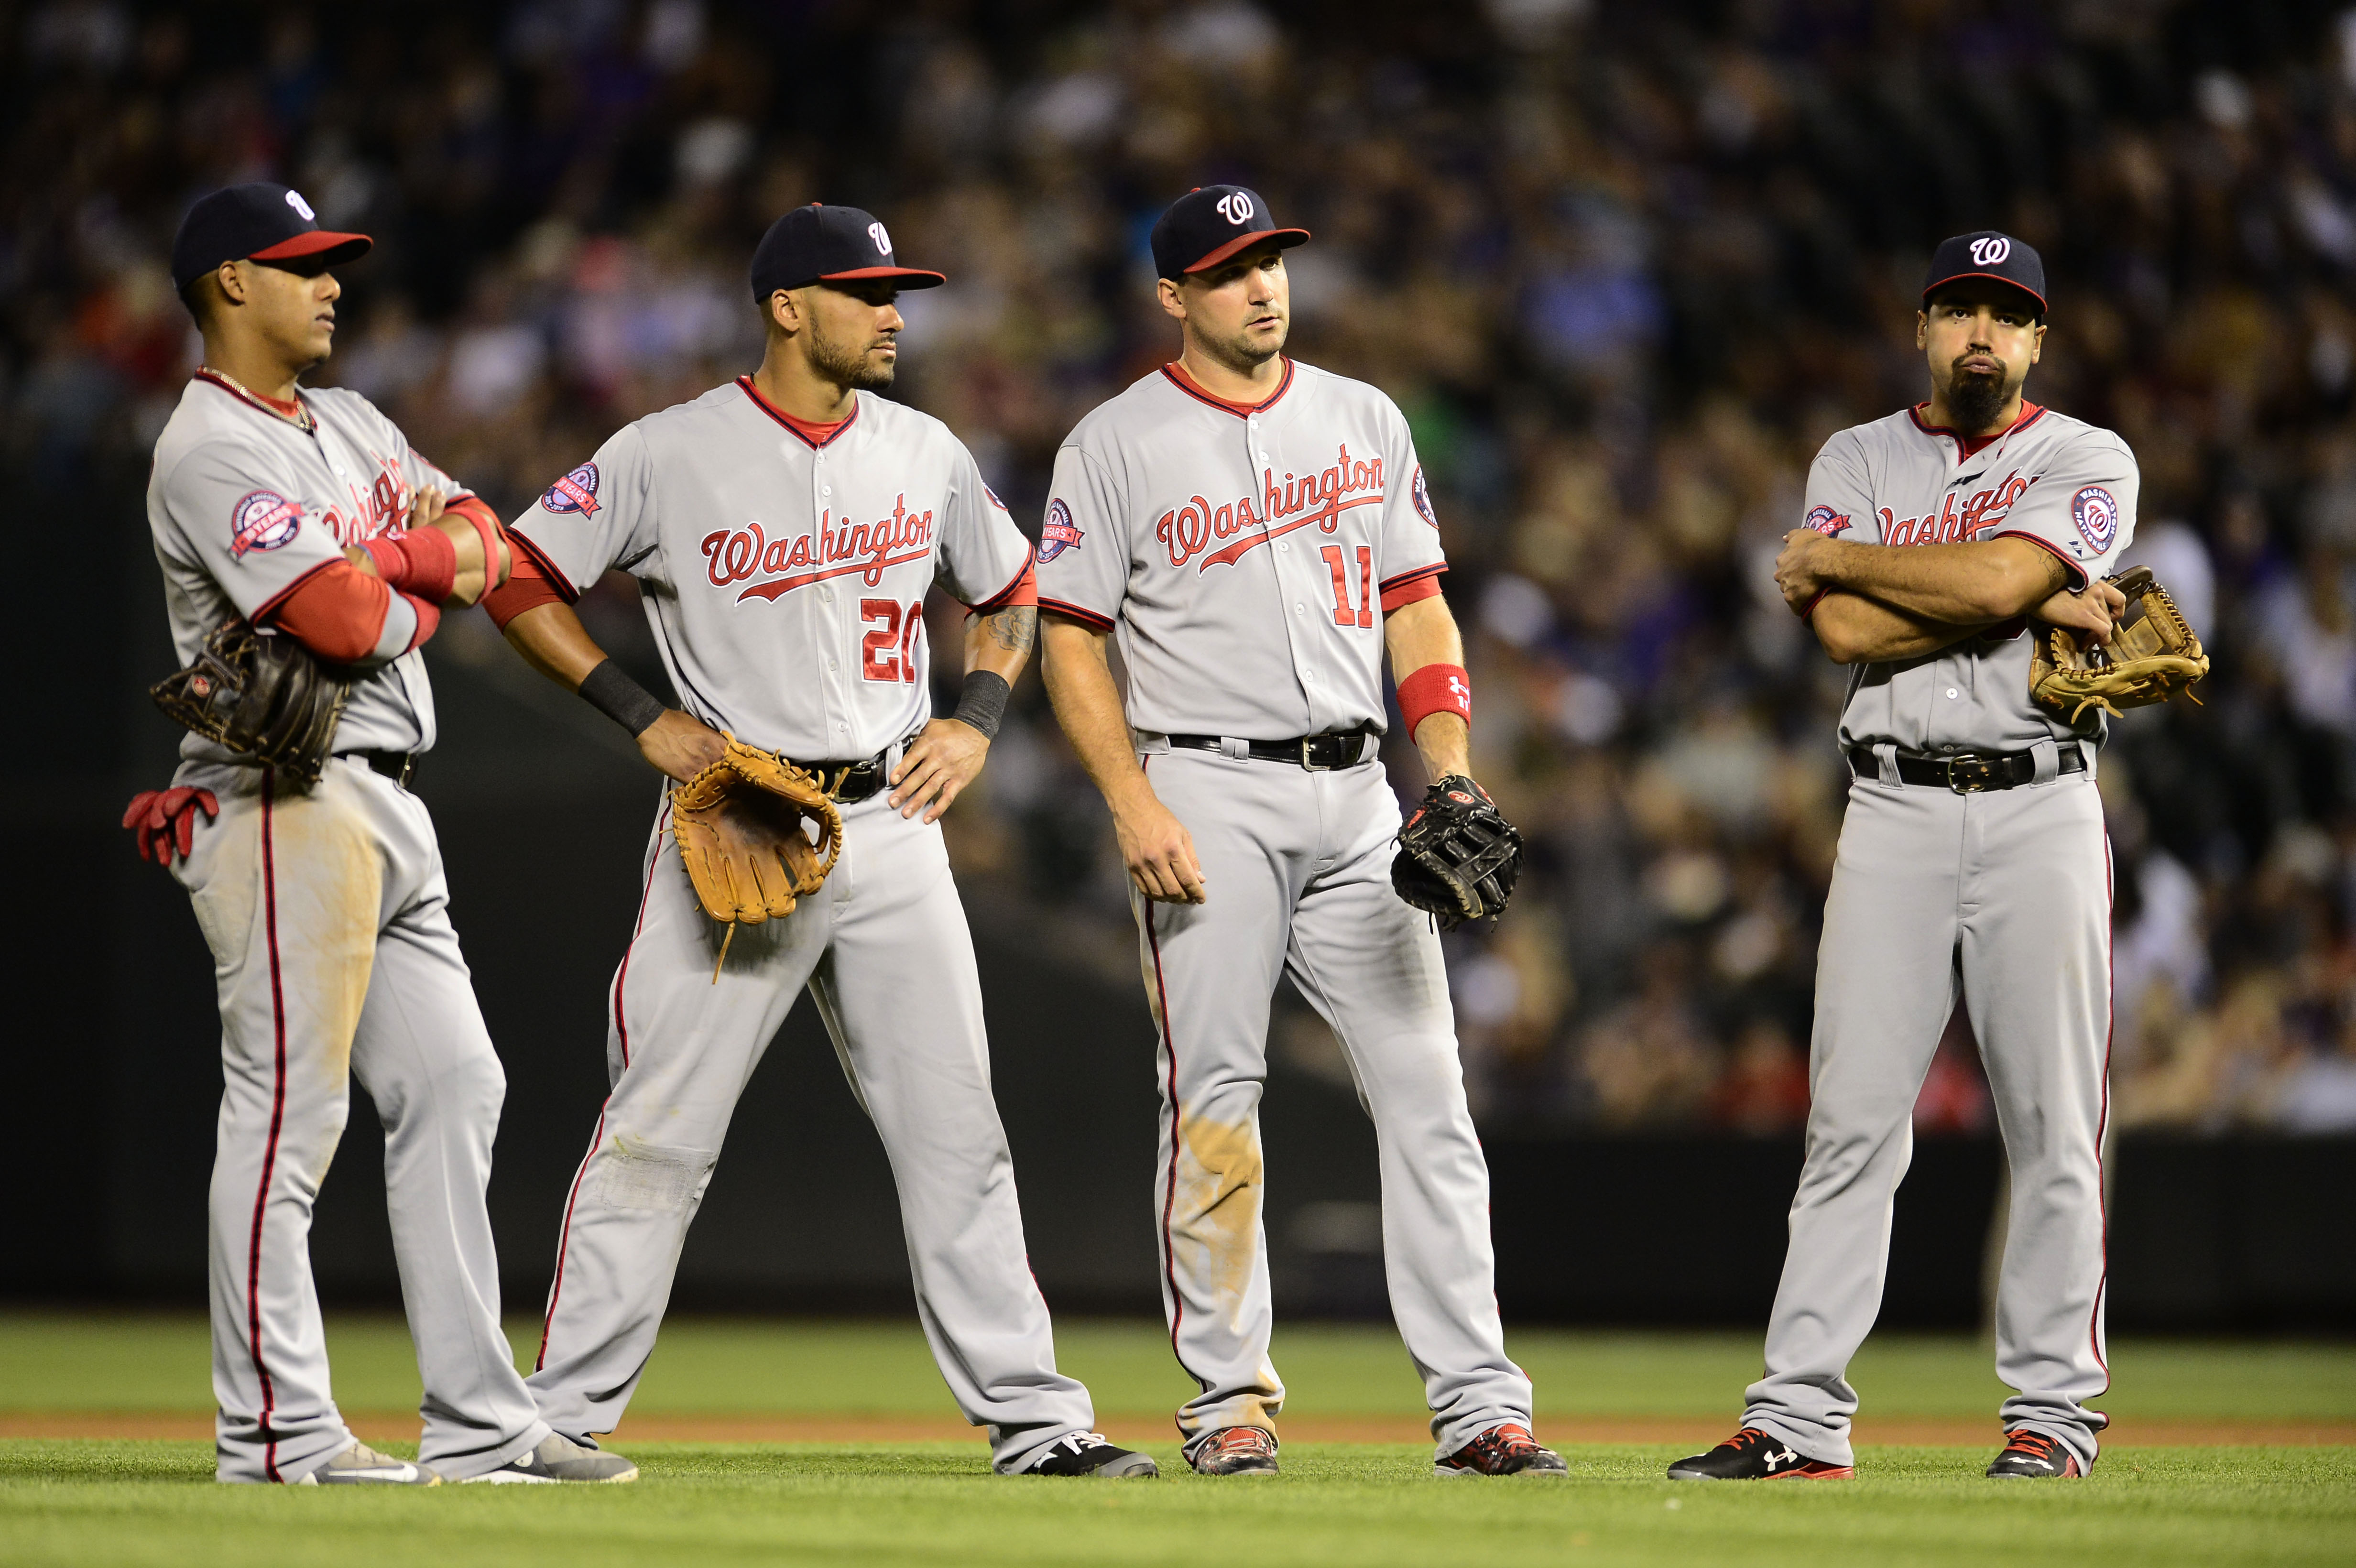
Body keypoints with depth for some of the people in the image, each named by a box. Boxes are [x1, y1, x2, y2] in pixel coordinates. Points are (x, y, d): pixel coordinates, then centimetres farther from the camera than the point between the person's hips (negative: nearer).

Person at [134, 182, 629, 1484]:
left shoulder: (351, 427, 20)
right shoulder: (212, 450, -11)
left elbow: (482, 546, 10)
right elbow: (340, 619, -22)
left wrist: (381, 558, -10)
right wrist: (417, 599, 0)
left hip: (384, 811, 10)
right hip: (287, 805, -10)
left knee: (452, 1088, 8)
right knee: (288, 1111, -9)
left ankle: (478, 1425, 10)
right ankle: (276, 1431, -8)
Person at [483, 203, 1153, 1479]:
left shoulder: (925, 454, 9)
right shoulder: (669, 455, -6)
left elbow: (1010, 593, 23)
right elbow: (521, 580, -2)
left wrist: (976, 719, 6)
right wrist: (643, 717, -8)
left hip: (888, 828, 4)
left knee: (956, 1130, 3)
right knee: (658, 1132, -4)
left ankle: (1031, 1418, 6)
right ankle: (561, 1413, 3)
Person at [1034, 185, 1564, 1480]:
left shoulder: (1364, 421, 13)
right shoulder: (1117, 445, 1)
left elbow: (1416, 607, 14)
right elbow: (1070, 643, -1)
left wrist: (1453, 774, 0)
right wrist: (1136, 810, -13)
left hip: (1355, 794, 4)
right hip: (1208, 797, -4)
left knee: (1426, 1091, -3)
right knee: (1215, 1098, -3)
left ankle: (1477, 1404, -4)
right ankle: (1230, 1400, 5)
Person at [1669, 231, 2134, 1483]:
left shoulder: (2087, 463, 3)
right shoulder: (1854, 463, 11)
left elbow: (1991, 581, -16)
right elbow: (1849, 632, -6)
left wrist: (1828, 556, -4)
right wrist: (2041, 606, -10)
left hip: (2041, 810, -1)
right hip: (1895, 812, 2)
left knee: (2054, 1124, 0)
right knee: (1851, 1121, -2)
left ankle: (2053, 1410, 6)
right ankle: (1801, 1415, -2)